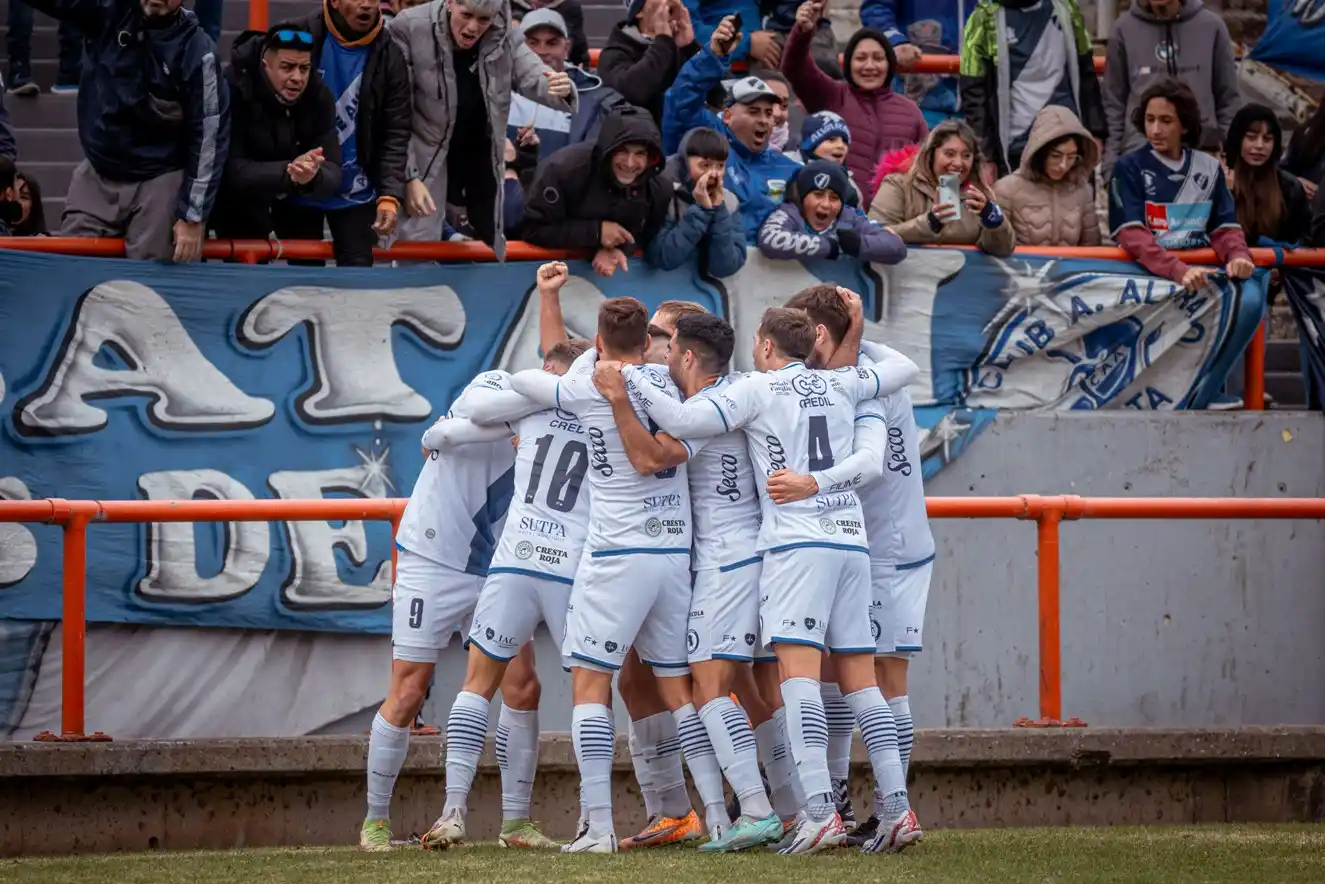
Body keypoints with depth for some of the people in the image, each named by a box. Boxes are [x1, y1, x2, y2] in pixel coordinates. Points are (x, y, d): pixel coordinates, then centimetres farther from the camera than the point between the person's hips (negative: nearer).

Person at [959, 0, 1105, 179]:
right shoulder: (985, 19, -4)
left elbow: (1086, 74, 14)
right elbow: (973, 92, -5)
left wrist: (1095, 131, 6)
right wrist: (984, 156, -11)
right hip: (1017, 151, -3)